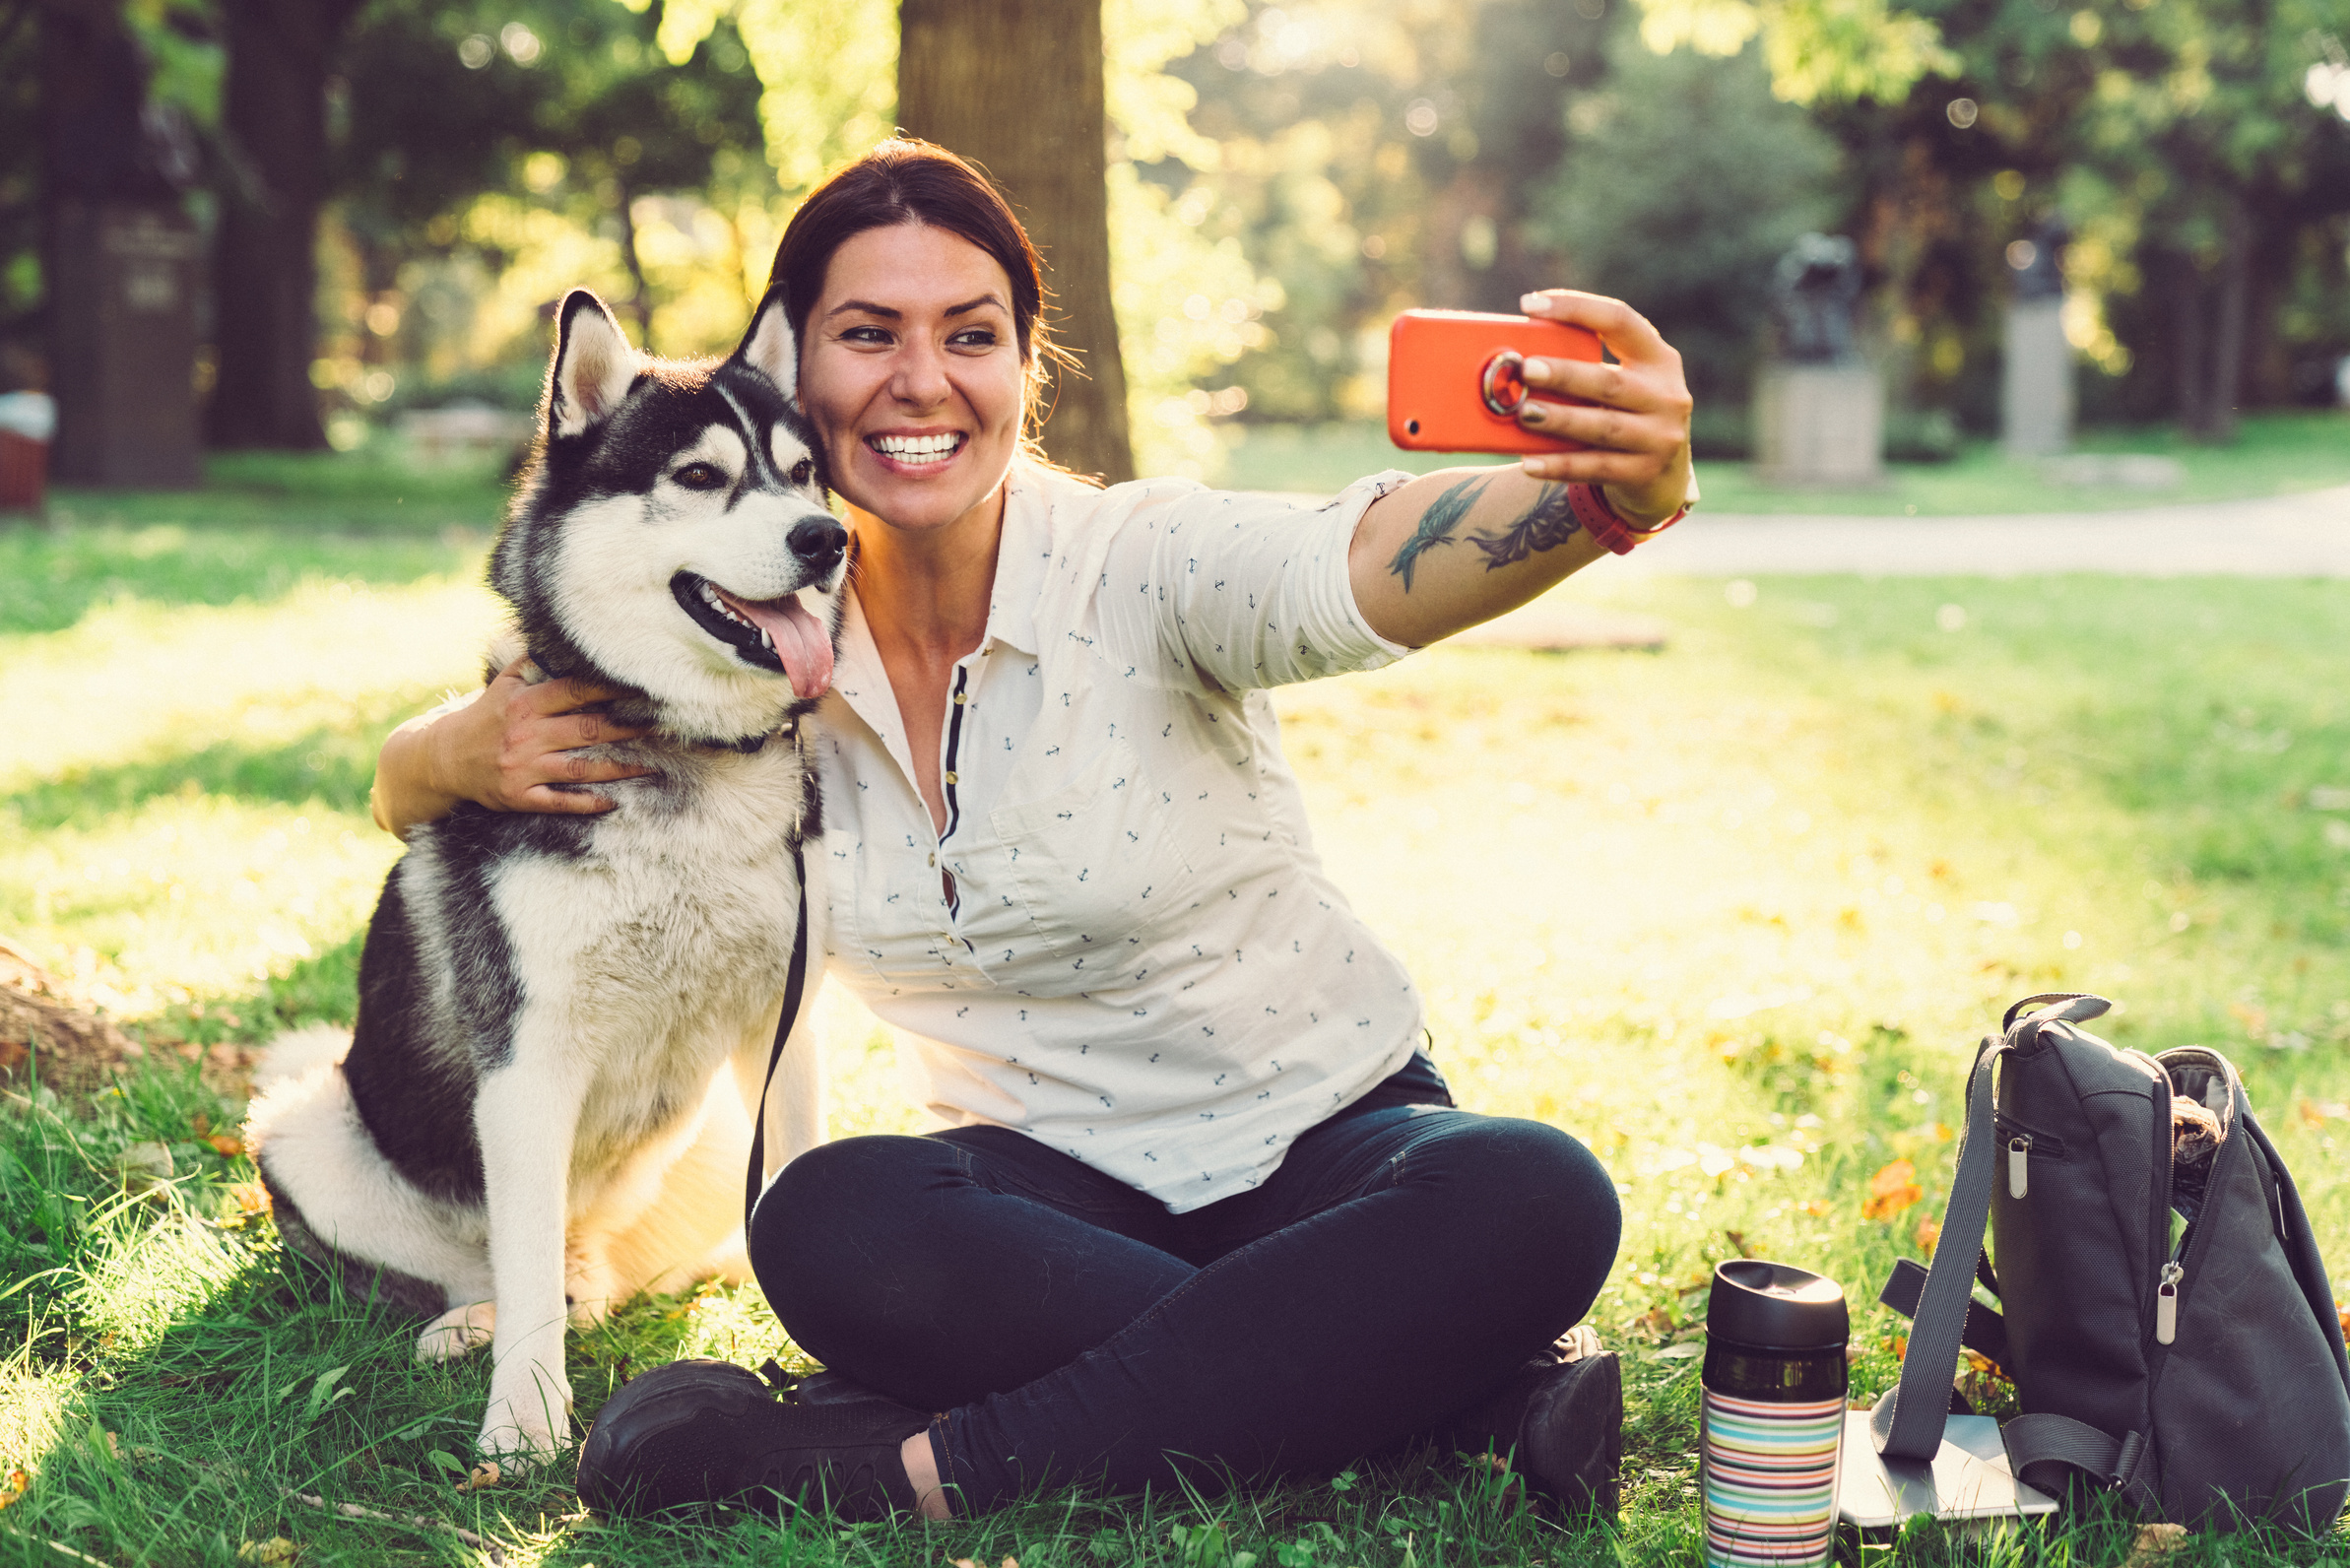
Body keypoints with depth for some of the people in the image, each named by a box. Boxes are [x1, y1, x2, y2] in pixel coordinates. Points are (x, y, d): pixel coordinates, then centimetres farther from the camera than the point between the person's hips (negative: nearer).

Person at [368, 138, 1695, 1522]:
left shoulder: (1142, 567, -15)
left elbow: (1364, 565, -38)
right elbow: (413, 788, 5)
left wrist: (1614, 491, -59)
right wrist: (468, 756, -20)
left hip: (1332, 1135, -2)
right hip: (1062, 1187, 2)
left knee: (1534, 1200, -32)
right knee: (826, 1224, -30)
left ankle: (930, 1465, -29)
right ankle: (1484, 1382, -26)